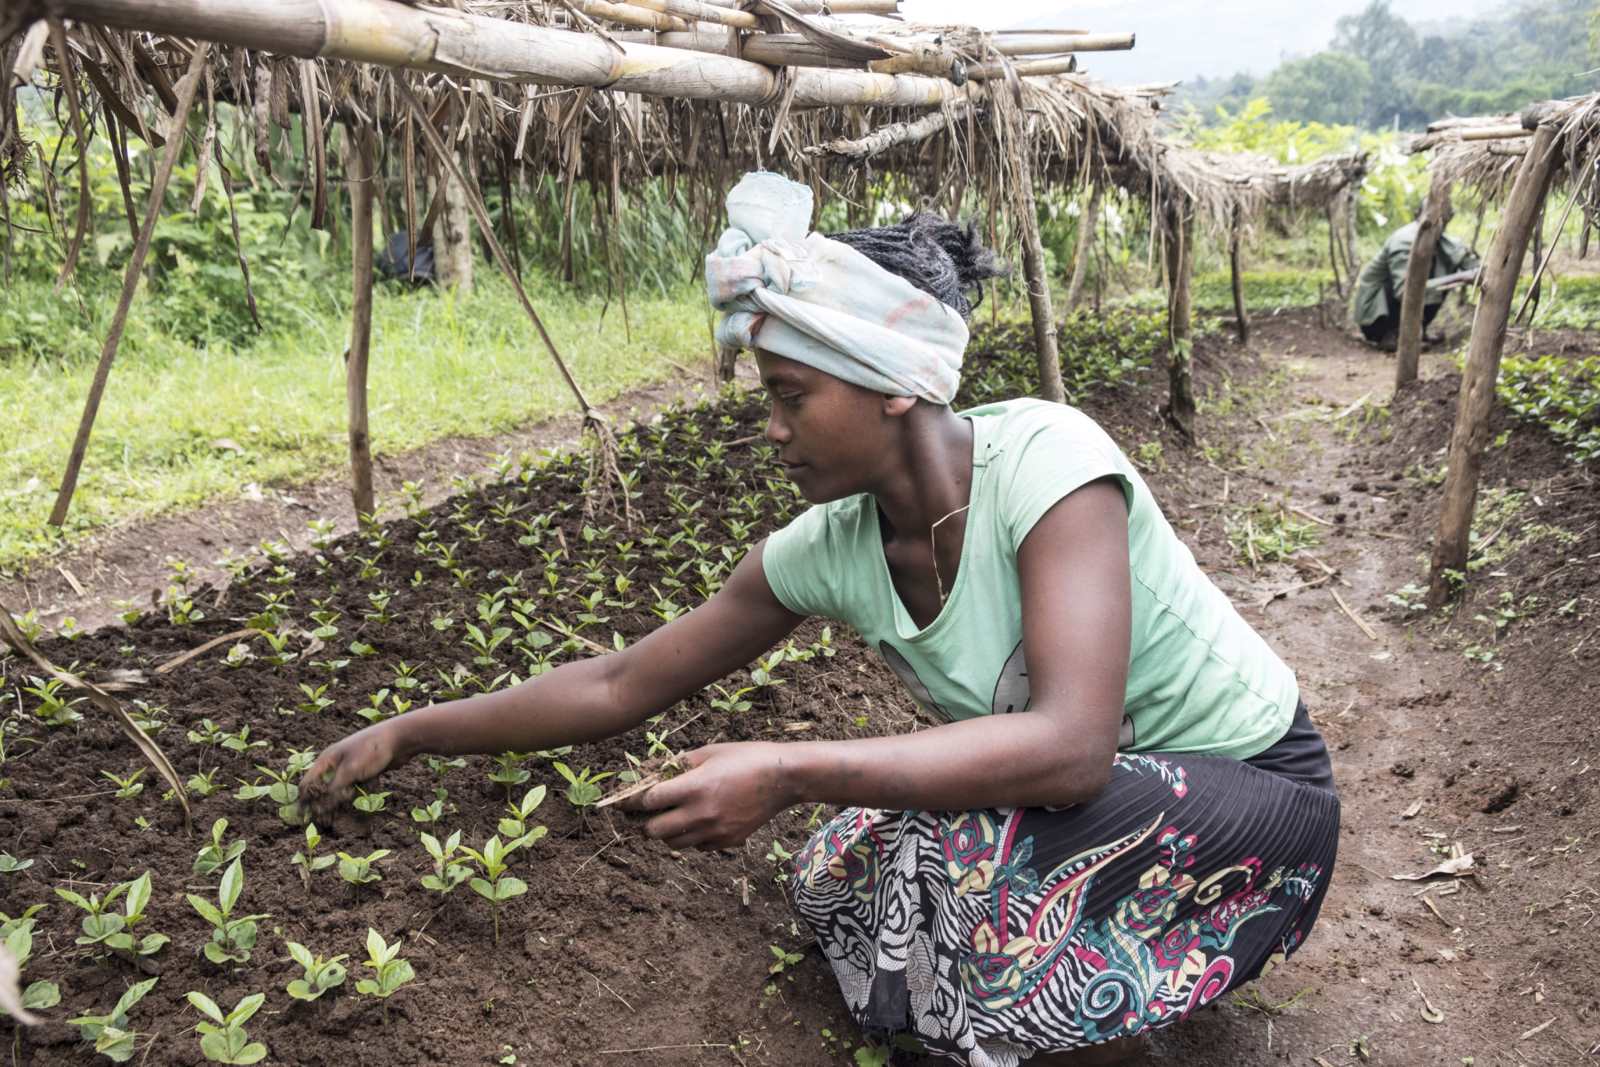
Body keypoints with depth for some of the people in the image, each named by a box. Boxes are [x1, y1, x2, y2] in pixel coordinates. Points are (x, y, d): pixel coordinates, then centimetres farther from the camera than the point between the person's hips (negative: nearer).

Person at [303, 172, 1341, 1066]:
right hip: (1097, 805, 6)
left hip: (1259, 797, -6)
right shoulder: (829, 551, -10)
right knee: (843, 879, -7)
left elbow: (1068, 748, -39)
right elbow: (618, 686, -2)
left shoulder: (1042, 459, -29)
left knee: (984, 846, -31)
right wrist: (410, 733, 0)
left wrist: (787, 773, -39)